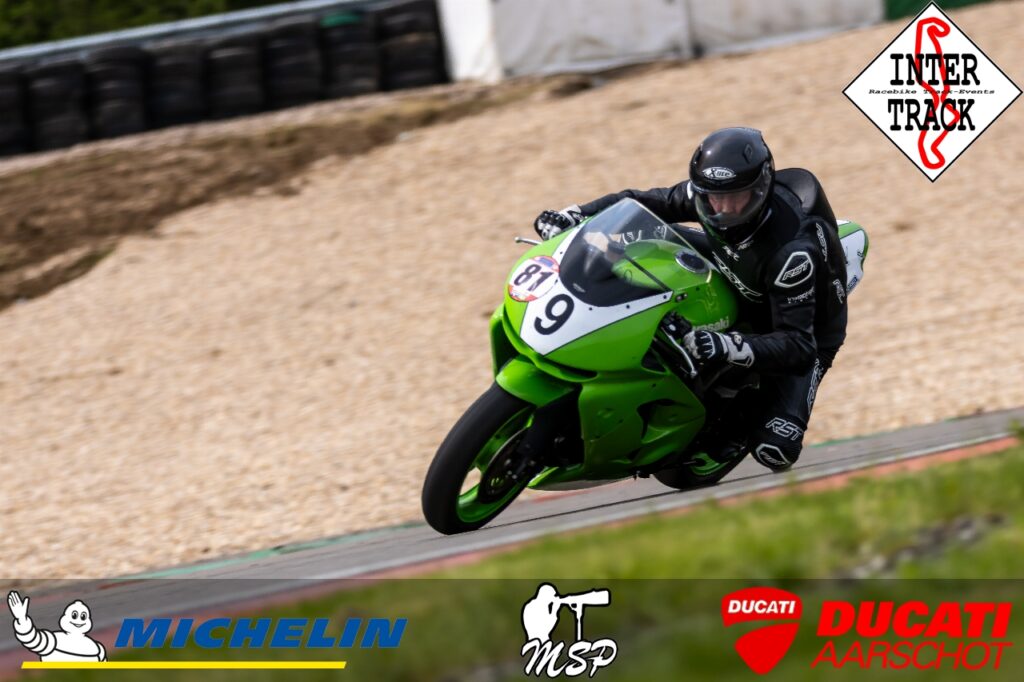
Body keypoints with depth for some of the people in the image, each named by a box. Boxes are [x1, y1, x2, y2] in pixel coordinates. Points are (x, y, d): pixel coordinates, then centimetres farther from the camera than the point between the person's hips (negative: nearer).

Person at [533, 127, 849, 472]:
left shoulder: (792, 251, -42)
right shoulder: (708, 194, -22)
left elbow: (797, 345, -44)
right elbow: (643, 202, -6)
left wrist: (723, 346, -59)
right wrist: (571, 216, -22)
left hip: (808, 328, -6)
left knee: (775, 451, -28)